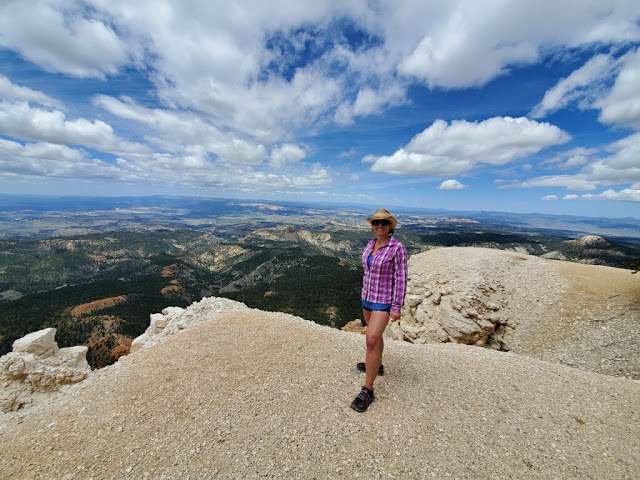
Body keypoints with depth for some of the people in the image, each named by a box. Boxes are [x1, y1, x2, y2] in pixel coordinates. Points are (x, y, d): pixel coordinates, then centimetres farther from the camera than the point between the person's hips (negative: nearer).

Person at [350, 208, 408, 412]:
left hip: (384, 300, -7)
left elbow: (401, 278, -17)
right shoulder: (370, 245, 4)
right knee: (374, 335, 24)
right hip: (368, 297, 8)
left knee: (371, 340, -12)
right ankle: (376, 365, 47)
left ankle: (368, 389, 3)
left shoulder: (398, 248, -18)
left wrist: (397, 307, -17)